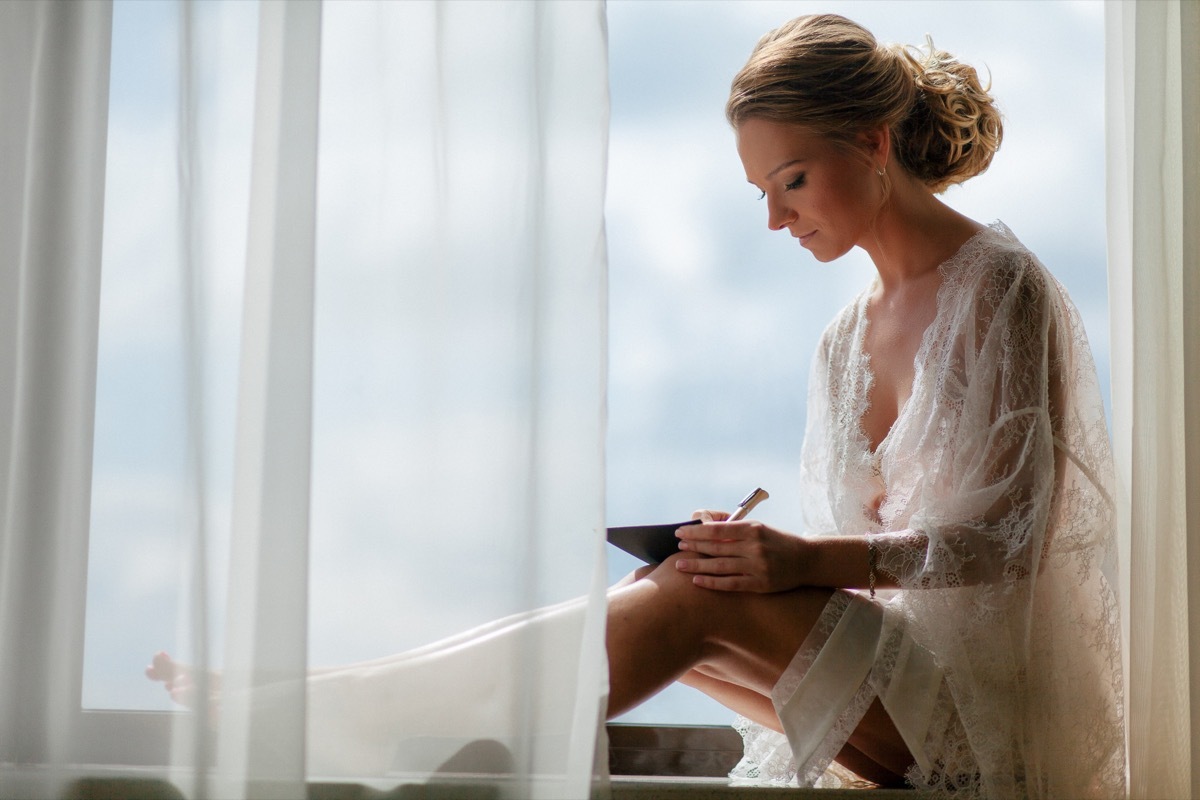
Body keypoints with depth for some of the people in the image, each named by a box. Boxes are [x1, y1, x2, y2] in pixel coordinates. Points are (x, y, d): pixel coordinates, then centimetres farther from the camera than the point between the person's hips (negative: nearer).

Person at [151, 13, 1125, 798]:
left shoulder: (1000, 285, -7)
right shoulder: (847, 342, 16)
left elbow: (1007, 534, -15)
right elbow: (853, 552, 13)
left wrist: (808, 560, -25)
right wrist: (759, 556, -9)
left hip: (1003, 696, -7)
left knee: (700, 597, -25)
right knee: (659, 589, -12)